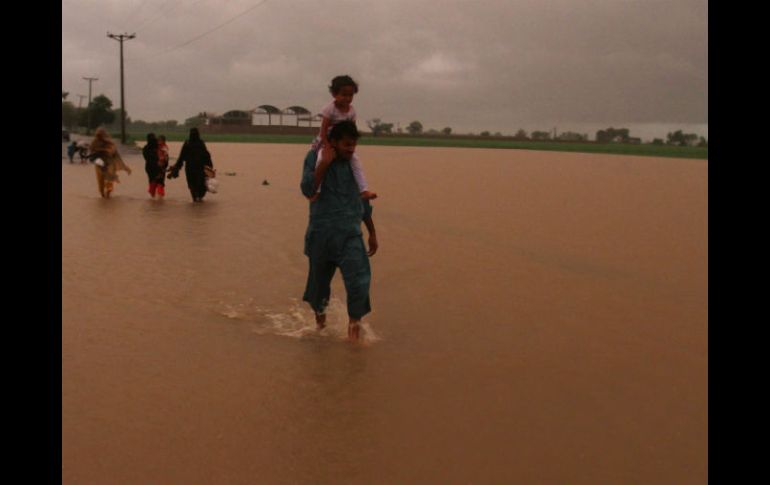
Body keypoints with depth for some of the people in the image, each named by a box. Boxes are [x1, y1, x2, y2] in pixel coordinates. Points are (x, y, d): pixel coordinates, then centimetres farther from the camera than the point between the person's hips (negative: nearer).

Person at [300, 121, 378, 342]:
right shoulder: (315, 161, -3)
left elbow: (363, 201, 18)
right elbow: (307, 189, -21)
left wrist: (372, 233, 21)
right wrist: (325, 162, -22)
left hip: (350, 234, 2)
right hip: (322, 233, -2)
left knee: (358, 278, -17)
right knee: (319, 278, 13)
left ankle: (354, 320, -2)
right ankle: (319, 310, 42)